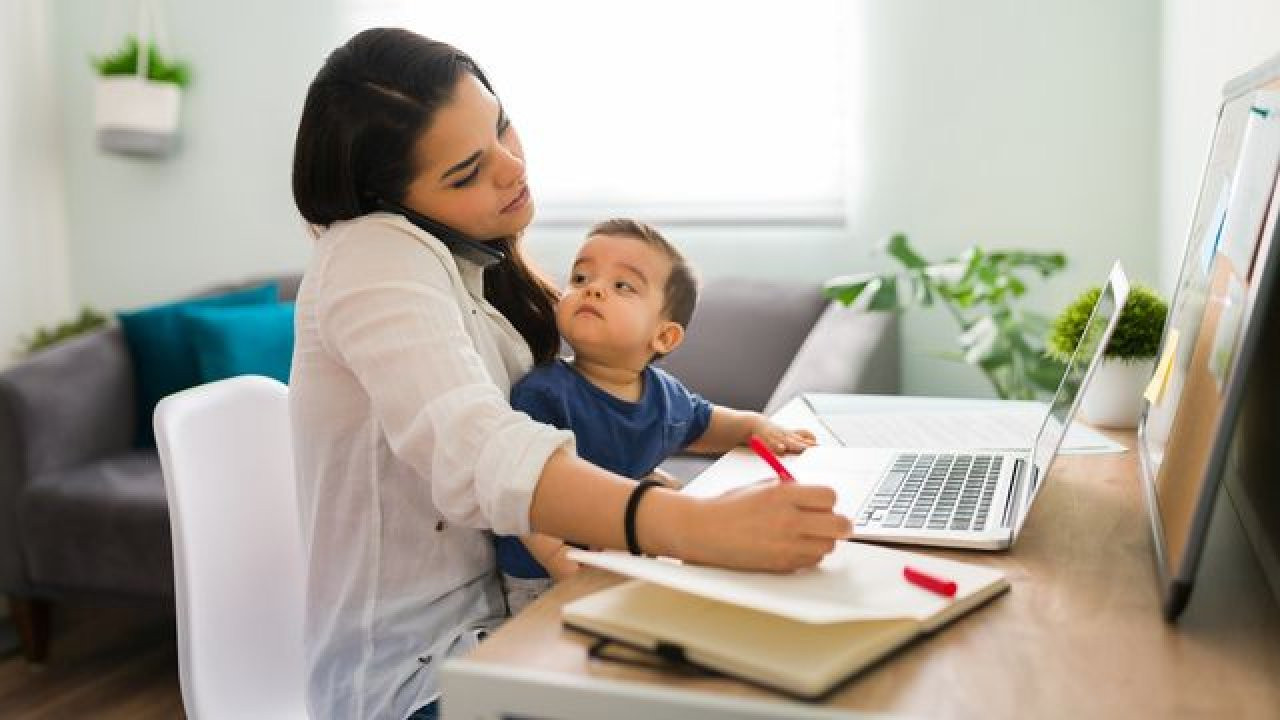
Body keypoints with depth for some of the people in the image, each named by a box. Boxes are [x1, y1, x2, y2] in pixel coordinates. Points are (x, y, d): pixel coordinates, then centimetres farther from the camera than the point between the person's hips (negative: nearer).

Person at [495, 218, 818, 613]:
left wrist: (755, 425, 12)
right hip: (544, 582, -6)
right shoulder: (543, 394, -19)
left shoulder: (666, 394, 3)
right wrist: (566, 567, -35)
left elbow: (699, 423, 28)